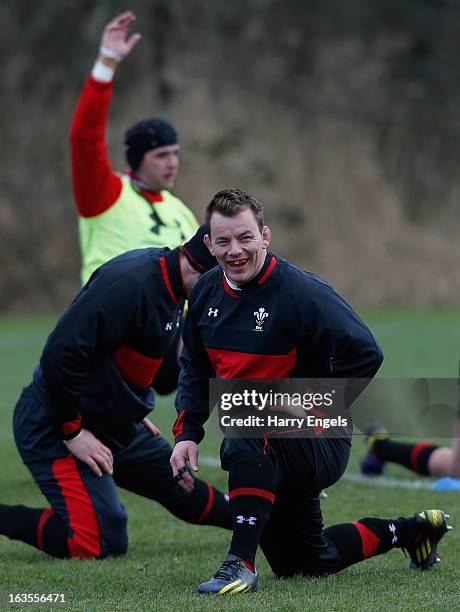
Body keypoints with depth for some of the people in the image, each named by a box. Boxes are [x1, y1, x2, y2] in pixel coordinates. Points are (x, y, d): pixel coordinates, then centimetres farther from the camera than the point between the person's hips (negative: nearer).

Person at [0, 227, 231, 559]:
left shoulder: (166, 282, 6)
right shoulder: (130, 283, -26)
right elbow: (61, 353, -29)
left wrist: (133, 411, 15)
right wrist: (72, 432, -22)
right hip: (53, 428, -10)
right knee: (99, 544, -16)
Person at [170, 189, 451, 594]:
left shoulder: (302, 292, -19)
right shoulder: (206, 293, 2)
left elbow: (366, 354, -23)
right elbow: (196, 369, 13)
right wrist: (187, 433, 0)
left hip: (322, 446, -8)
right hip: (269, 455, 8)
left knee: (248, 428, -38)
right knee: (300, 563, 17)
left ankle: (241, 564, -38)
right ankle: (412, 531, 37)